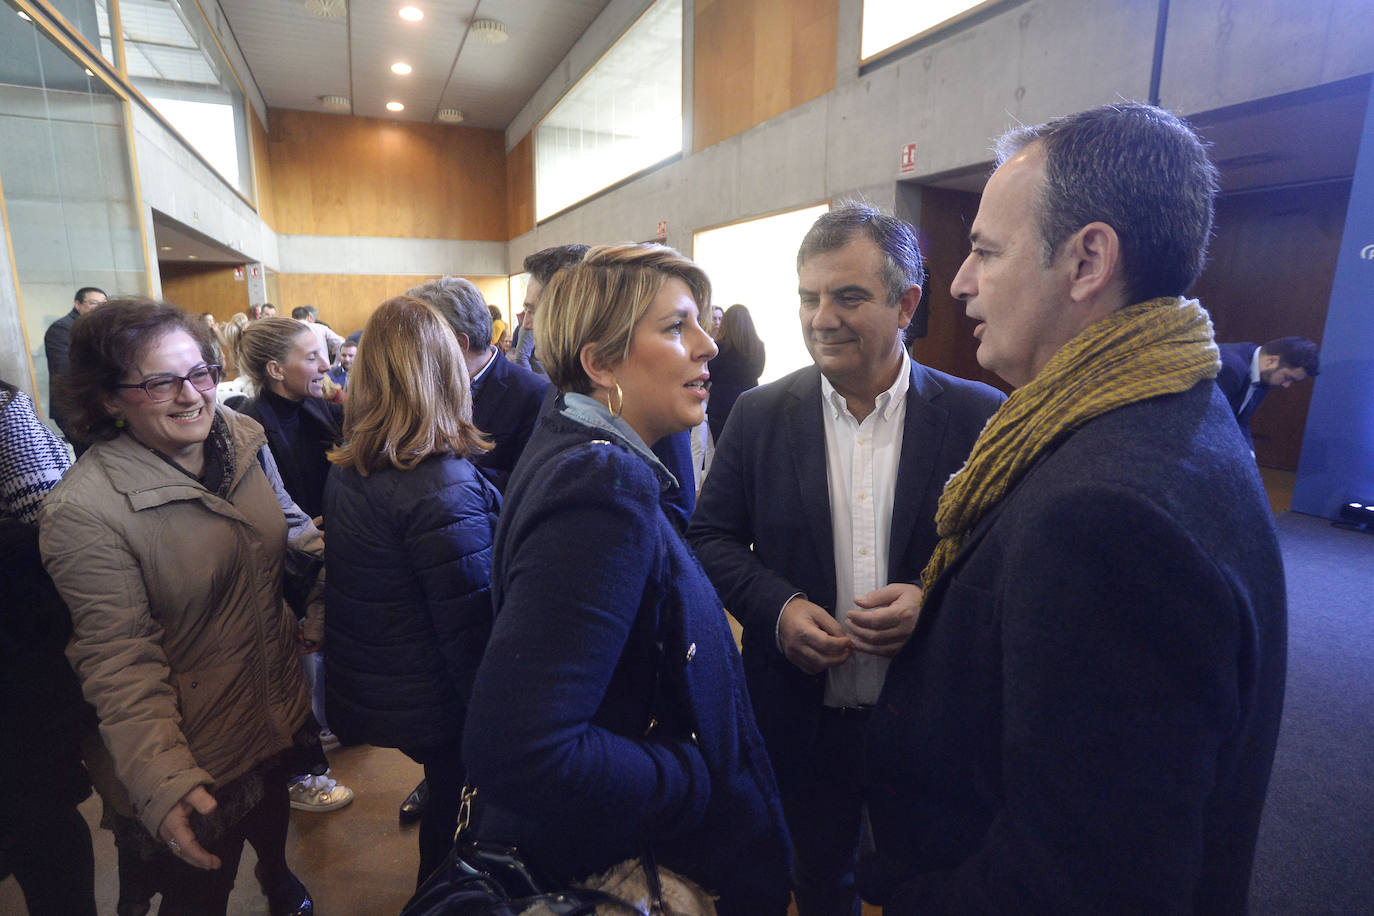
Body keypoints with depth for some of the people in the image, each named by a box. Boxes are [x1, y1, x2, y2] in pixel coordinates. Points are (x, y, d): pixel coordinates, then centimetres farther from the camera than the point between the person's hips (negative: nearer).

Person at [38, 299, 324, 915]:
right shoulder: (82, 511, -25)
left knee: (273, 812, 34)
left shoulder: (244, 439, -8)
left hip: (280, 698, 6)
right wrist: (162, 782, -30)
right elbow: (120, 660, -24)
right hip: (200, 748, -6)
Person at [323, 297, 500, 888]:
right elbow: (470, 629, -24)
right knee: (457, 812, 16)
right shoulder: (443, 488, -28)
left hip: (363, 689, 8)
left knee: (446, 795, 27)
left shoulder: (347, 469, -2)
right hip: (436, 706, -8)